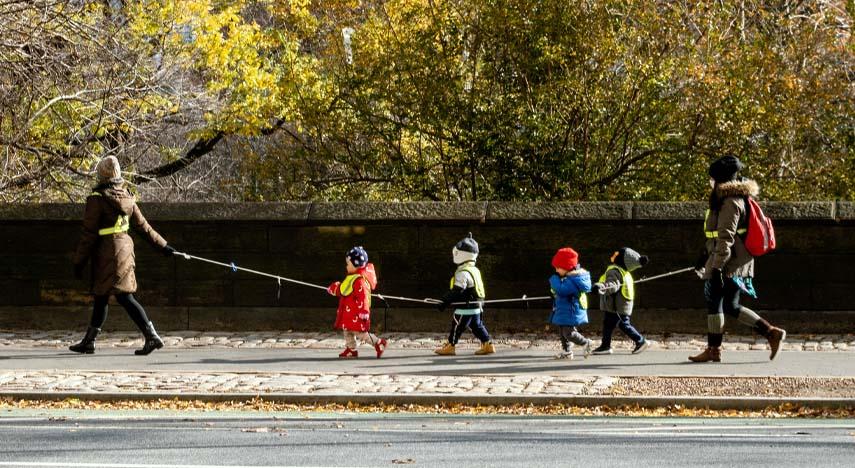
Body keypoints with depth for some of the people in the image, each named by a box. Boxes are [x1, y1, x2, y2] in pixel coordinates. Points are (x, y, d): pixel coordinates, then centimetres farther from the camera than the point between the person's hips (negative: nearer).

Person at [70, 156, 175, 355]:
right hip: (125, 246, 8)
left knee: (125, 298, -7)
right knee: (100, 296, 16)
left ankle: (152, 337, -14)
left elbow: (88, 234, -13)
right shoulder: (126, 197, 7)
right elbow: (143, 226, 10)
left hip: (107, 252, -8)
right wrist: (163, 245, 19)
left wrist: (79, 262, -6)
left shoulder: (97, 199, -14)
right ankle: (89, 342, 23)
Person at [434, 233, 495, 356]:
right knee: (477, 326, 14)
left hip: (465, 308, -9)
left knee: (456, 327, 0)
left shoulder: (463, 273, -21)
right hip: (476, 307, 9)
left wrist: (444, 301, -19)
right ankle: (487, 345, 13)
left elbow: (457, 291, -25)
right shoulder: (475, 270, 12)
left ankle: (450, 346, 7)